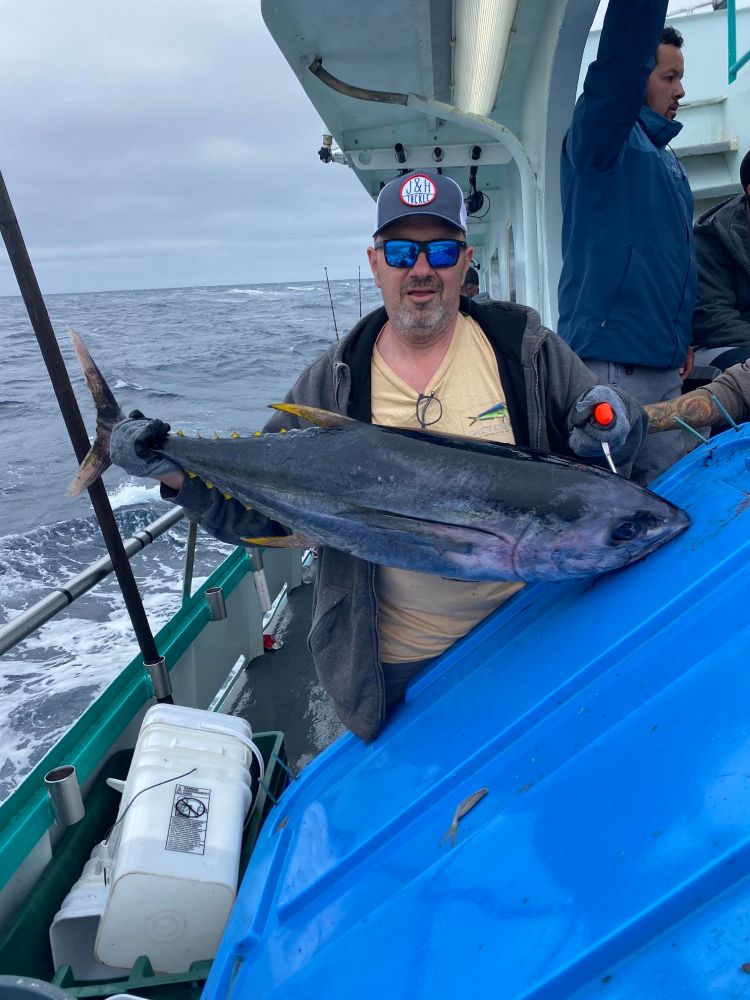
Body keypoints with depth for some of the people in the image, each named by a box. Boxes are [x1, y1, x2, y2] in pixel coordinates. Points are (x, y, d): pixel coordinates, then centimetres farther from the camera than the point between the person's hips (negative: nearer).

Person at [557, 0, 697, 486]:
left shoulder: (668, 159, 23)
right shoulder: (601, 139, 0)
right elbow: (620, 60, -19)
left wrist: (684, 338, 23)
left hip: (665, 366, 8)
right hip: (609, 361, -8)